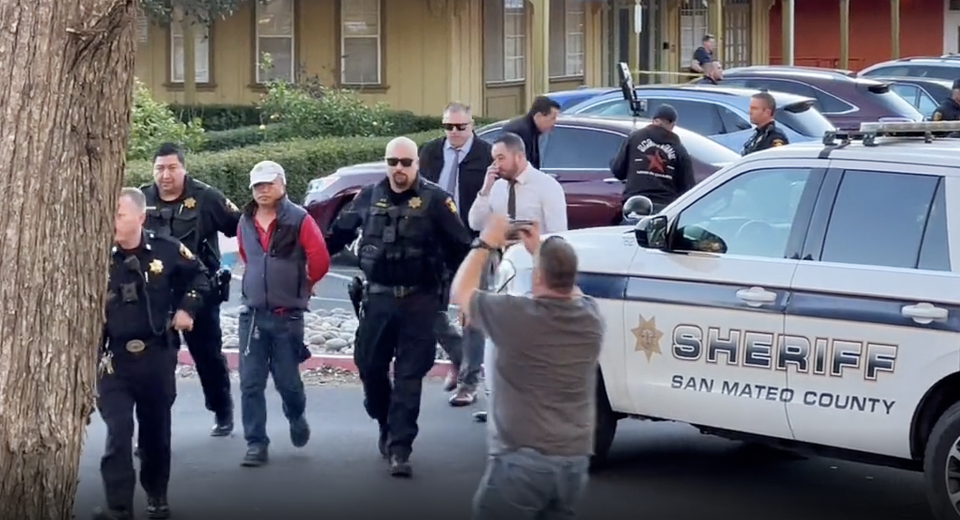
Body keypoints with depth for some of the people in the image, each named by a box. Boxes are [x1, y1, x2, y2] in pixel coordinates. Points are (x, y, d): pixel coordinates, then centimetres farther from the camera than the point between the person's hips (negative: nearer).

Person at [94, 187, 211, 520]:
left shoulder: (166, 250, -5)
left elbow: (198, 277, 12)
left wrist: (187, 308, 0)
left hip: (158, 356, 1)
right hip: (114, 359, -1)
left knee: (156, 430, 13)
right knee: (117, 433, -10)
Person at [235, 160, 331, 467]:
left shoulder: (299, 220, -9)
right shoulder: (245, 222, 7)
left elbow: (320, 261, -9)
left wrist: (300, 287, 5)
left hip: (287, 316, -4)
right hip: (252, 315, 4)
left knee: (287, 381, 4)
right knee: (250, 383, -2)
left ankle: (296, 418, 35)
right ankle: (256, 444, 4)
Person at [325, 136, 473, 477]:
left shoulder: (434, 200, -6)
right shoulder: (369, 197, 5)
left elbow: (459, 248, -6)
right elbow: (339, 233, 14)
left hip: (419, 300, -3)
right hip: (377, 298, 3)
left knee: (409, 375, -2)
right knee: (370, 367, 9)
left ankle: (399, 449, -1)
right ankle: (387, 426, 33)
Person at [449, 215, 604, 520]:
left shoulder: (516, 316, -15)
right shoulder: (591, 317, -1)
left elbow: (460, 292, 3)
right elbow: (567, 287, 25)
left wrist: (486, 244, 13)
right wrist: (539, 250, 27)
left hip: (522, 460, -5)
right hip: (575, 463, 5)